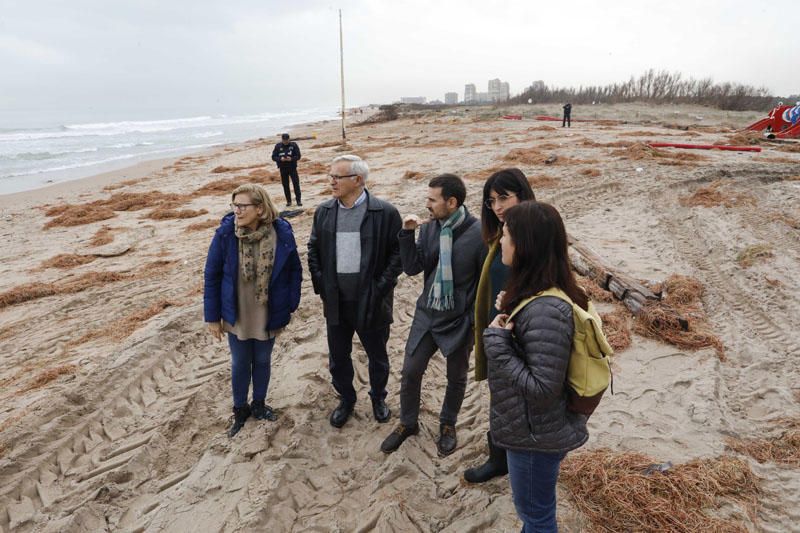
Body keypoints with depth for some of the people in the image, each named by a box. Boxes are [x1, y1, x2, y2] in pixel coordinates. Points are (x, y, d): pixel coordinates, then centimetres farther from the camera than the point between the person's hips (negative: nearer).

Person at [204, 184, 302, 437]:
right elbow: (212, 276, -9)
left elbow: (294, 270, -4)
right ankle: (240, 409, 40)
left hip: (269, 315, 0)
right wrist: (212, 316, -6)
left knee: (262, 361, 19)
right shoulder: (225, 233, -18)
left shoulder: (282, 232, -18)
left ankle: (258, 404, 44)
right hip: (236, 315, 0)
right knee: (240, 364, 17)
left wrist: (291, 305, -3)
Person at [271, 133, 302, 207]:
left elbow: (298, 156, -3)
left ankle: (298, 200, -2)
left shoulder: (294, 145, -1)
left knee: (296, 183, -7)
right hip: (283, 169, 2)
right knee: (285, 185, 5)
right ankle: (288, 201, 13)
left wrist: (291, 158, -21)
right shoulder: (278, 146, 2)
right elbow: (273, 157, 2)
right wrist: (280, 159, -17)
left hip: (292, 168, -1)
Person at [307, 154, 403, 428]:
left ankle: (378, 398, 42)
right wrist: (320, 286, 1)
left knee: (377, 356, 16)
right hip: (336, 302, 4)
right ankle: (346, 399, 41)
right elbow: (313, 250, 10)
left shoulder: (385, 212, -13)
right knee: (338, 357, 17)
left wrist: (381, 288, -14)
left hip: (371, 303, -3)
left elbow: (398, 252, -8)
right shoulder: (324, 212, 1)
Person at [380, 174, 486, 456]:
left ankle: (447, 426, 42)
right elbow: (412, 268, -5)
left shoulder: (479, 234, -18)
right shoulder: (429, 228, -4)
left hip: (459, 321, -4)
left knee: (456, 378, 17)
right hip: (426, 314, 4)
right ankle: (407, 423, 35)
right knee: (410, 372, 11)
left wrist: (476, 321, -9)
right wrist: (407, 233, -17)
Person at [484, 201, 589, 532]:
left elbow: (542, 388, -29)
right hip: (531, 427, 9)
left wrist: (497, 343, -26)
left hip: (537, 434, -9)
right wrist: (511, 310, -1)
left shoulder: (545, 311, -32)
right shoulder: (534, 294, -1)